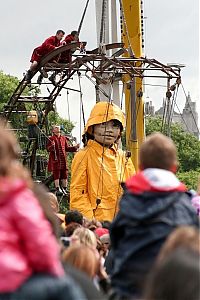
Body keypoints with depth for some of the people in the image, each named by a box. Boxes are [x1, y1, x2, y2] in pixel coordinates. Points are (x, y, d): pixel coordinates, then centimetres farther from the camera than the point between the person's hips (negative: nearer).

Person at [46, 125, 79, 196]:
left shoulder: (64, 138, 16)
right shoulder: (51, 139, -1)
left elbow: (67, 148, 21)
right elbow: (48, 149, -8)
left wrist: (75, 147, 11)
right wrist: (52, 146, -29)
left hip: (63, 160, 5)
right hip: (55, 160, -5)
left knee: (64, 175, 6)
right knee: (56, 175, -3)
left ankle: (64, 189, 14)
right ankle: (58, 189, 2)